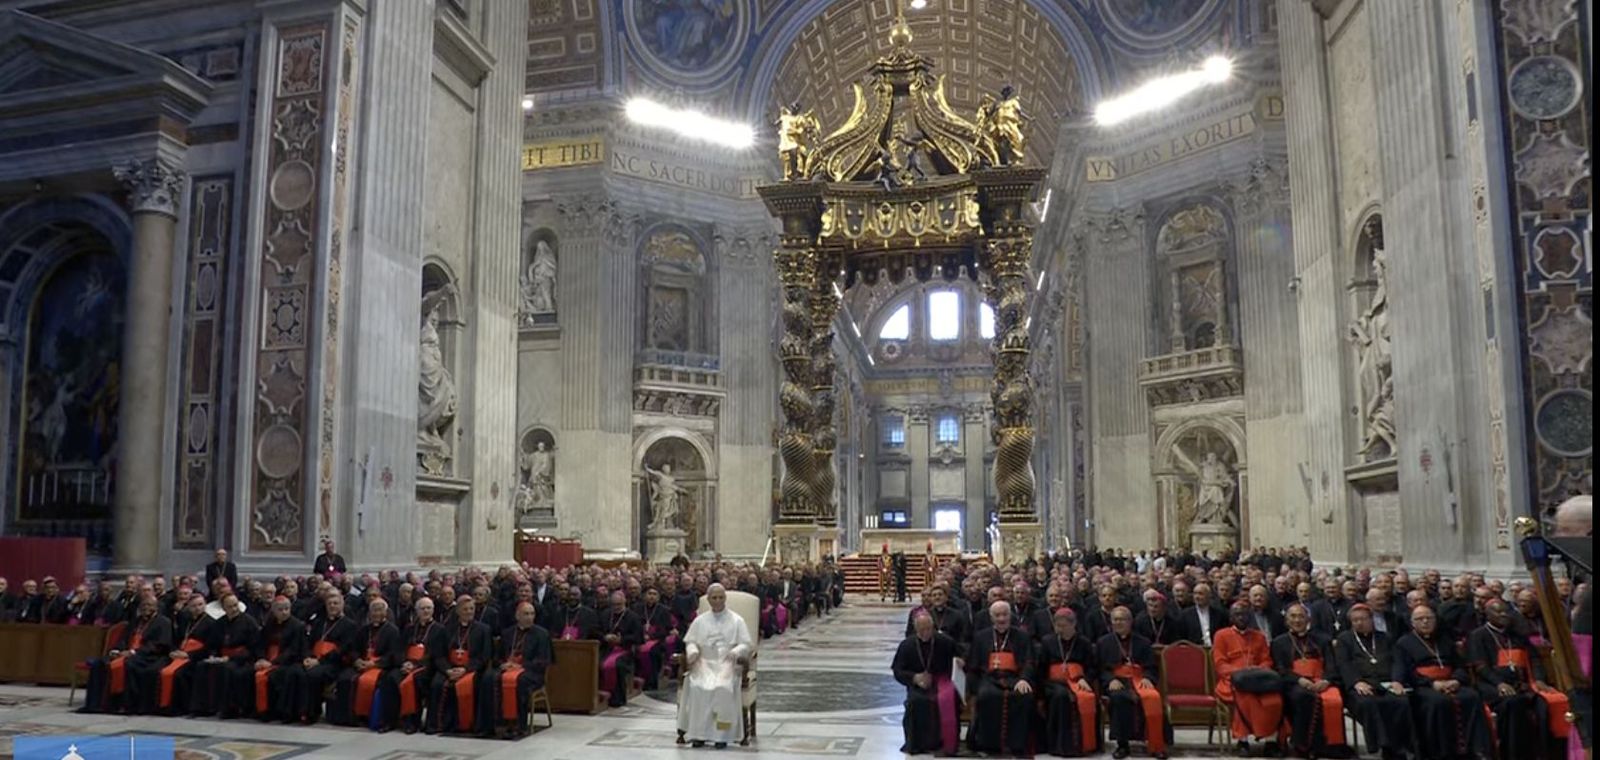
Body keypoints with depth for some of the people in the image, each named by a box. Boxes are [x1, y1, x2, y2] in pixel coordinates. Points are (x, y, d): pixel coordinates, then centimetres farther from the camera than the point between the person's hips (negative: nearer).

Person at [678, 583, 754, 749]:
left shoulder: (736, 620, 11)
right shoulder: (700, 620, 18)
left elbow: (746, 644, 4)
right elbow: (690, 641, 14)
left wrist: (736, 651, -18)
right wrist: (693, 651, -9)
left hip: (727, 663, -2)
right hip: (704, 663, 2)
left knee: (723, 687, -33)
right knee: (697, 686, -30)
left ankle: (721, 734, -28)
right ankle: (698, 733, -25)